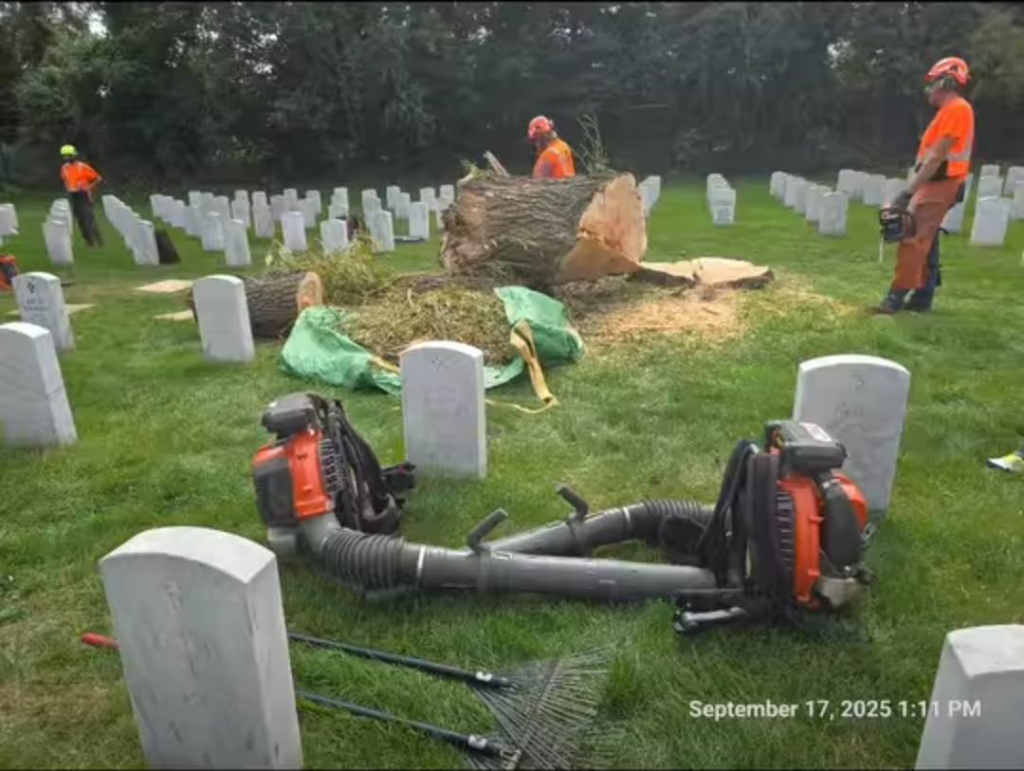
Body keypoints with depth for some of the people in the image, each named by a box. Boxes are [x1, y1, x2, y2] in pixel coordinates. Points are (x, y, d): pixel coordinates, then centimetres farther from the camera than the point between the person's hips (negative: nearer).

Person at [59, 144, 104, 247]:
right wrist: (68, 188, 12)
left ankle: (99, 241, -8)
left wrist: (89, 187, -12)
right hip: (72, 196, 6)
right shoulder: (64, 168, 9)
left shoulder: (82, 167, -9)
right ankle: (89, 241, 13)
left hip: (83, 195, -6)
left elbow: (98, 178, -8)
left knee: (89, 219, -13)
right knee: (80, 221, 6)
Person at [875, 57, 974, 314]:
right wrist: (914, 188, 14)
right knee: (925, 240, 11)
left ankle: (896, 297, -19)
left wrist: (910, 189, -20)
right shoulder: (950, 110, 19)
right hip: (934, 184, 11)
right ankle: (923, 296, 15)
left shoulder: (957, 108, -12)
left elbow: (937, 156, -19)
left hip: (940, 185, -11)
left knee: (913, 239, -16)